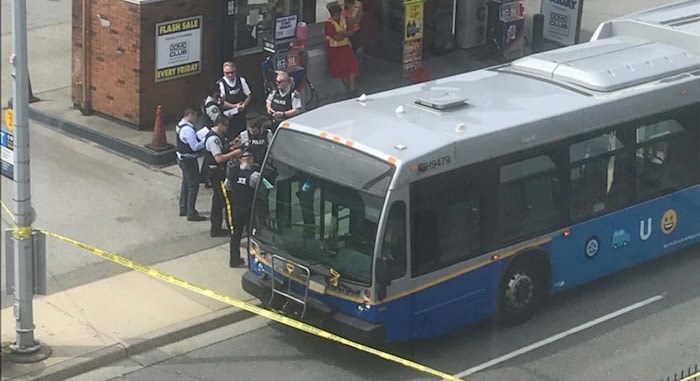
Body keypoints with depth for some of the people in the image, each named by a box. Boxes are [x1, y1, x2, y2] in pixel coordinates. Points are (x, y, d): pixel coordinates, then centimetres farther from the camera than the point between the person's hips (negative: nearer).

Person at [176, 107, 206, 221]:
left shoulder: (180, 125, 5)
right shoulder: (188, 130, -26)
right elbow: (195, 146, -27)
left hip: (182, 159, 10)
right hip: (189, 160, -10)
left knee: (186, 182, 21)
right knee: (193, 185, -3)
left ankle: (183, 209, 31)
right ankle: (191, 213, 0)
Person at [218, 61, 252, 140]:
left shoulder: (241, 80, 5)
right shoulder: (220, 84, -8)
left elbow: (249, 95, 11)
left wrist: (243, 105, -7)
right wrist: (234, 106, -17)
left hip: (241, 114, 4)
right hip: (228, 115, -4)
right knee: (230, 137, -6)